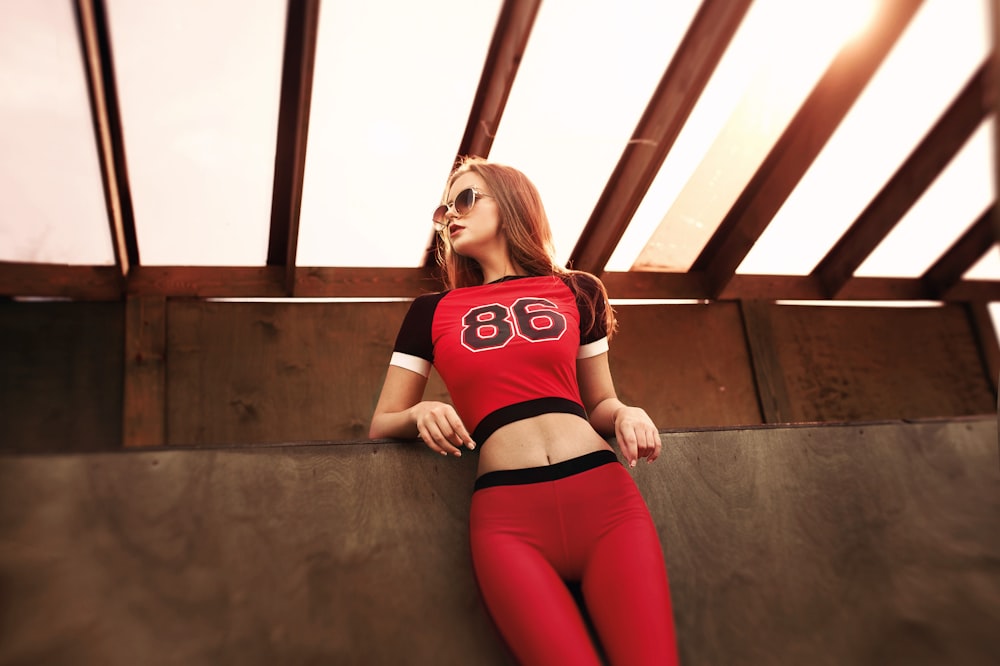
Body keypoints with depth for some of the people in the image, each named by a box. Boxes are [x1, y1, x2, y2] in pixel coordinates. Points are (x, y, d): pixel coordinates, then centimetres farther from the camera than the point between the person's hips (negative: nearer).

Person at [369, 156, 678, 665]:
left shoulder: (576, 292, 16)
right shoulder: (431, 312, 15)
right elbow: (380, 425, 17)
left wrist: (627, 414, 2)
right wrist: (420, 414, -6)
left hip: (603, 494, 1)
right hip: (506, 513, -1)